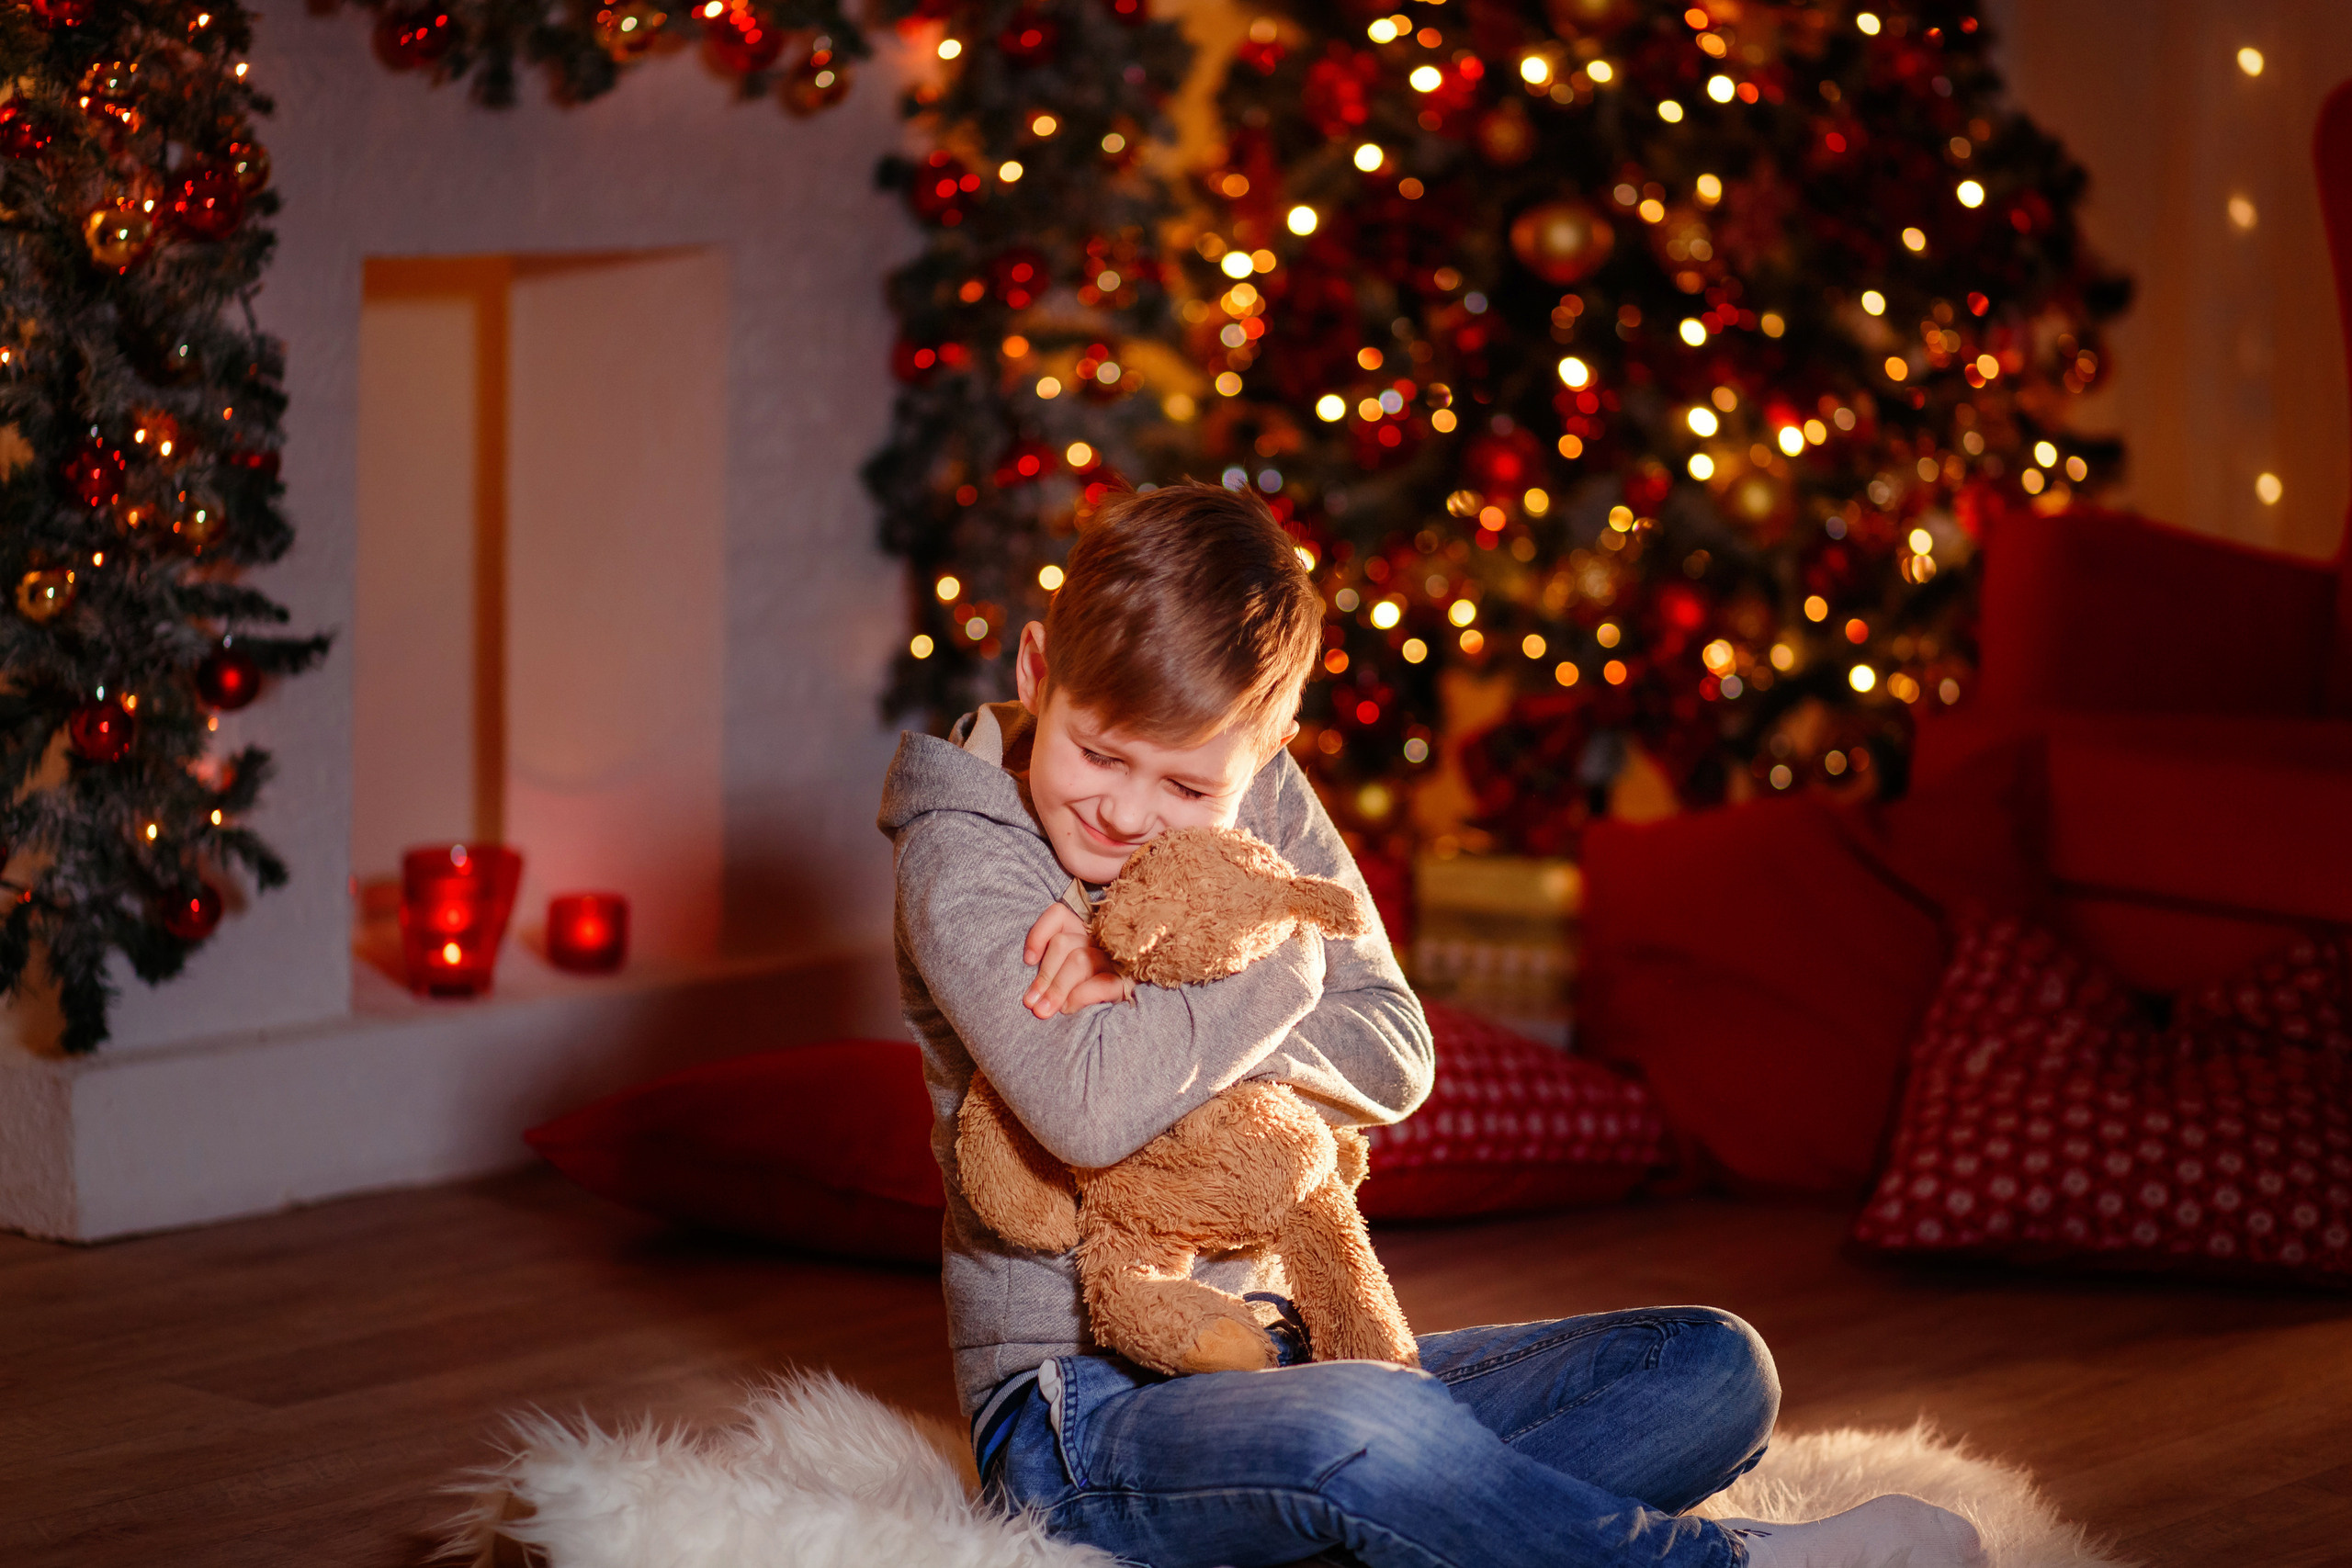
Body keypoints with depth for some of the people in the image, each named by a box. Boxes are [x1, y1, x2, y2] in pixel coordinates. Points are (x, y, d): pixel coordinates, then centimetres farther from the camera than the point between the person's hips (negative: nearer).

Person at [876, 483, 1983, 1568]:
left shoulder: (1262, 799, 7)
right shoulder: (960, 855, -11)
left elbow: (1396, 1060, -1)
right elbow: (1093, 1110, -29)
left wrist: (1177, 992, -16)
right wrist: (1275, 961, -16)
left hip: (1277, 1355, 7)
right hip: (1076, 1406, -7)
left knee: (1714, 1372, -6)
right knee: (1361, 1432, -40)